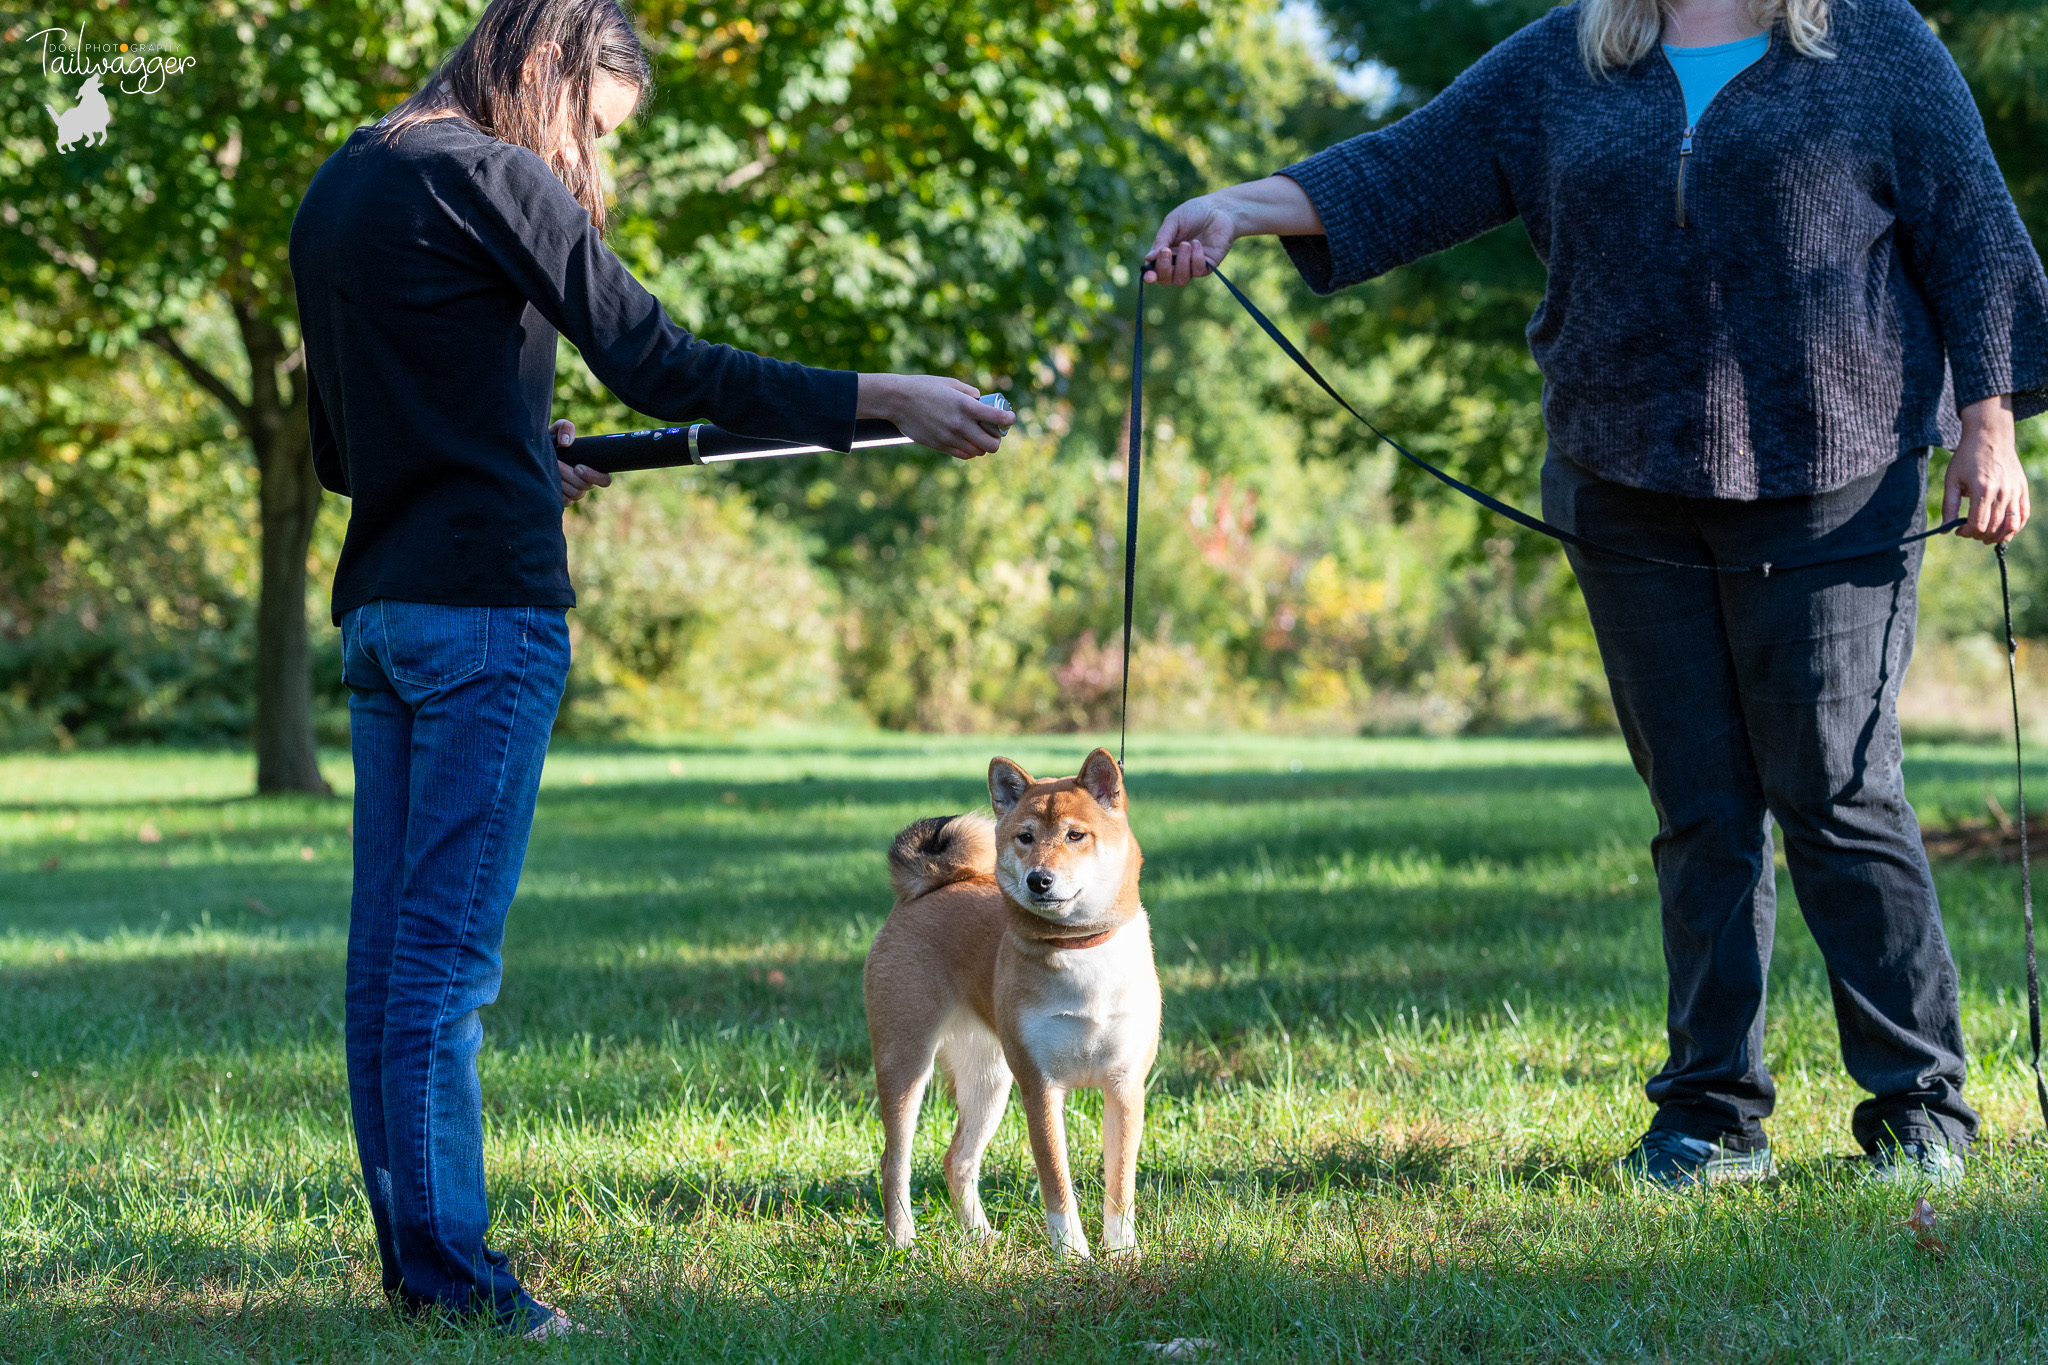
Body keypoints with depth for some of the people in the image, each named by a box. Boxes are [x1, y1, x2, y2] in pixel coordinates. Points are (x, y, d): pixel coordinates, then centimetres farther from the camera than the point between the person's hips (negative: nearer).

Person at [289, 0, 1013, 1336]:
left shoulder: (337, 189, 17)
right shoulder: (484, 177, -9)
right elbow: (659, 364, -16)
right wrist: (884, 400, -15)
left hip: (378, 608, 9)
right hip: (483, 604, -9)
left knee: (390, 941, 9)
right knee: (448, 949, -8)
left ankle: (410, 1248, 13)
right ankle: (445, 1260, -7)